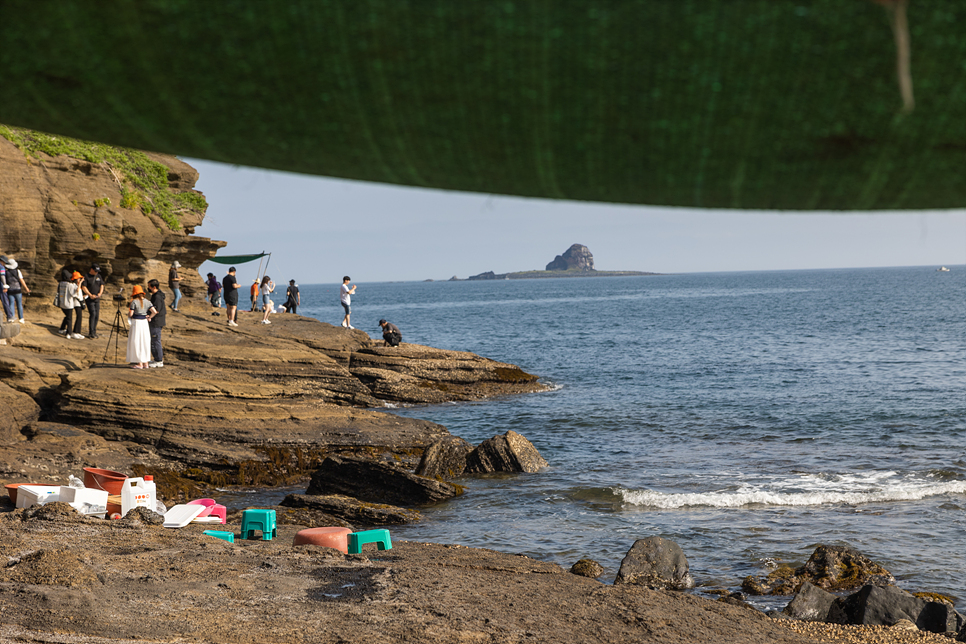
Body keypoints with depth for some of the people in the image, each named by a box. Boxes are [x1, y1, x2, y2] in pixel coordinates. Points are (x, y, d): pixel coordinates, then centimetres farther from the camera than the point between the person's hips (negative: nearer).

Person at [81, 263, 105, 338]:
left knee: (97, 315, 3)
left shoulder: (98, 276, 12)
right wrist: (90, 295, -20)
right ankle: (91, 333, -12)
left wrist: (100, 293, -7)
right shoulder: (86, 277, -6)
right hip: (89, 298, -6)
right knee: (92, 314, -14)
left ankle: (94, 331, 13)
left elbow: (102, 285, 11)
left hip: (97, 299, 6)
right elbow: (84, 287, -12)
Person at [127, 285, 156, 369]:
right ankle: (145, 363, 16)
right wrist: (149, 317, 9)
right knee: (145, 342, 12)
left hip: (136, 323, -5)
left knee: (136, 342, 2)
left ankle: (139, 363, 2)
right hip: (144, 323, 6)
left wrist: (128, 313, 7)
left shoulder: (134, 302, -11)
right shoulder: (147, 302, 3)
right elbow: (154, 312, -5)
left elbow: (130, 314, -14)